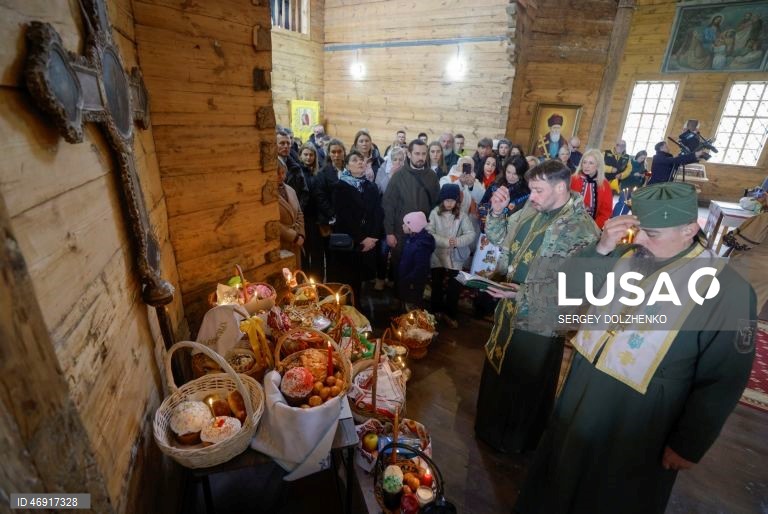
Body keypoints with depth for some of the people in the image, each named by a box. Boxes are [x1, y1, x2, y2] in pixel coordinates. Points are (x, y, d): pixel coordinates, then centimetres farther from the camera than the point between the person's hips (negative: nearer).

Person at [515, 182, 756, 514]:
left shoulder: (726, 290, -18)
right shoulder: (627, 256, -4)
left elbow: (724, 379, -14)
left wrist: (689, 445, -9)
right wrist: (601, 249, -19)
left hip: (637, 424, -4)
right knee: (563, 477, 26)